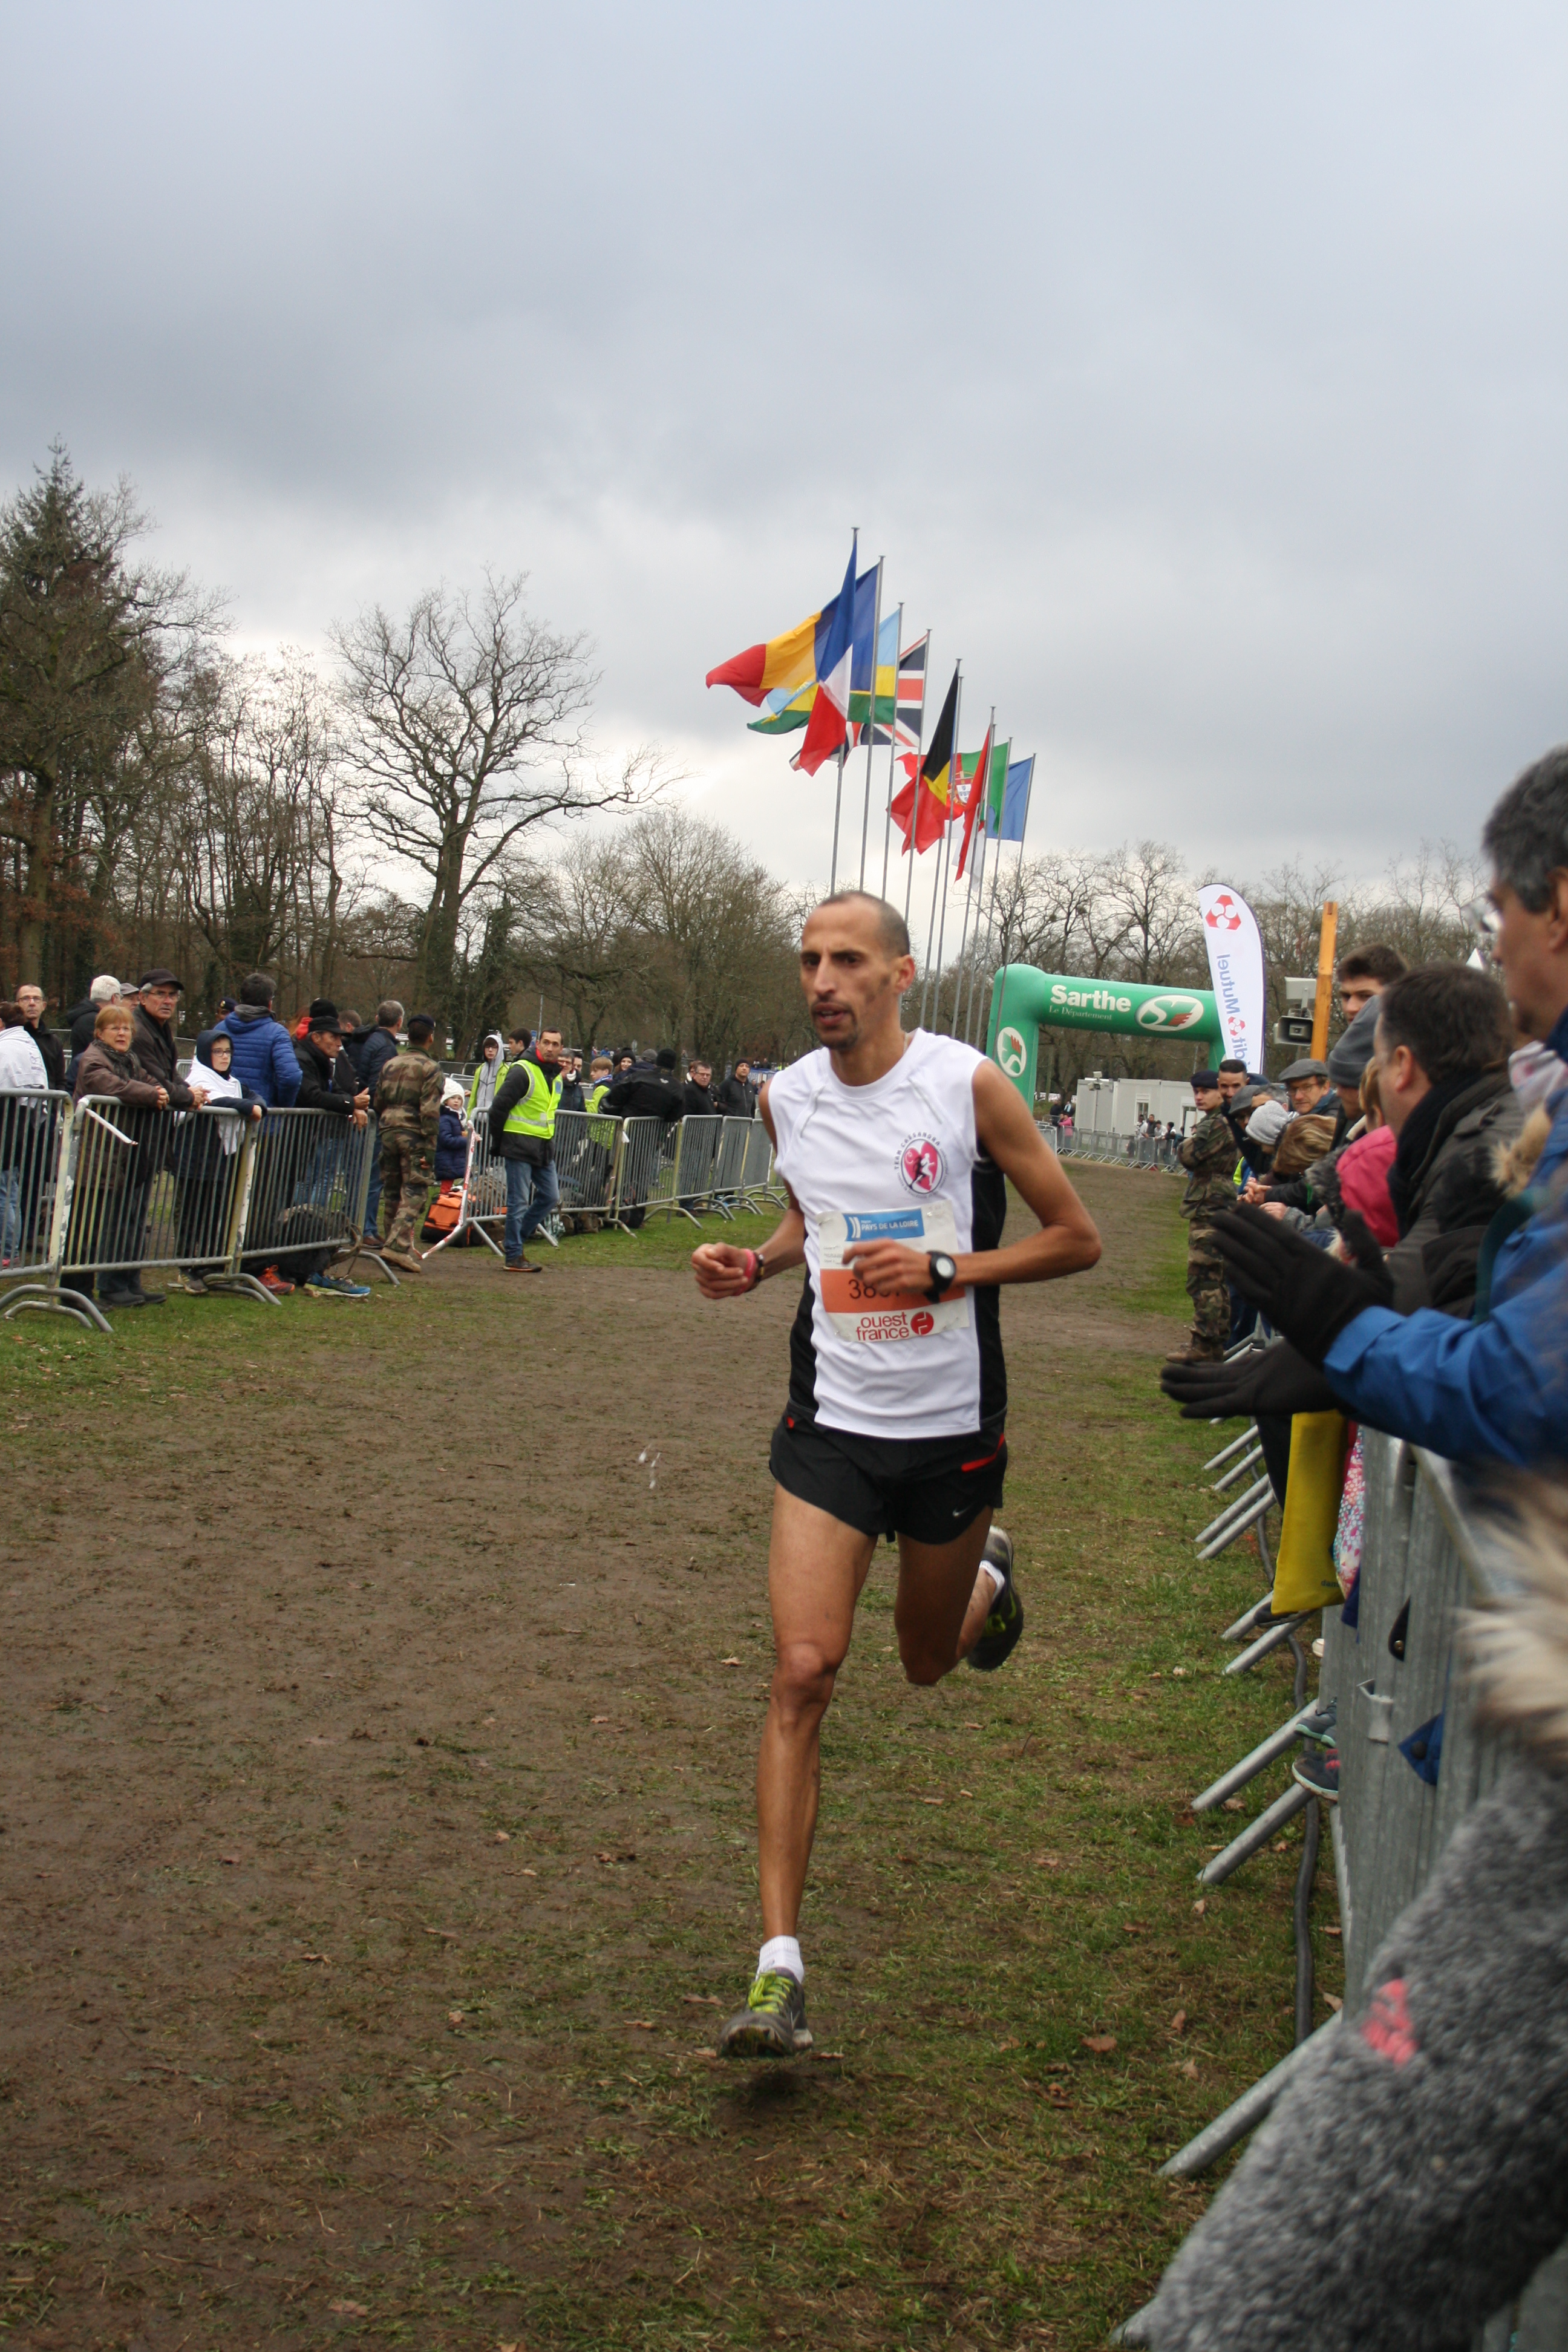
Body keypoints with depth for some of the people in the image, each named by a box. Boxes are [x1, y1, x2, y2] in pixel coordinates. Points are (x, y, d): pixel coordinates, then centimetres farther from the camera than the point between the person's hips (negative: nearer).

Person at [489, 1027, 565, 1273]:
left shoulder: (556, 1076, 12)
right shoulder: (522, 1071, -14)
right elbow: (499, 1106, -14)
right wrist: (498, 1142, -9)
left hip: (544, 1147, 8)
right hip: (519, 1145, -8)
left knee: (550, 1196, 9)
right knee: (519, 1202, -4)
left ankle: (512, 1240, 21)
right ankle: (513, 1256, 4)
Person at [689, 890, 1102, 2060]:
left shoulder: (967, 1084, -11)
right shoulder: (786, 1098, 1)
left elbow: (1077, 1238, -5)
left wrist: (944, 1268, -18)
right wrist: (756, 1261, 1)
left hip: (953, 1429, -2)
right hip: (832, 1425, 2)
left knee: (931, 1661, 18)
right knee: (803, 1672, -12)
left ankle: (987, 1575, 56)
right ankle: (780, 1972, -7)